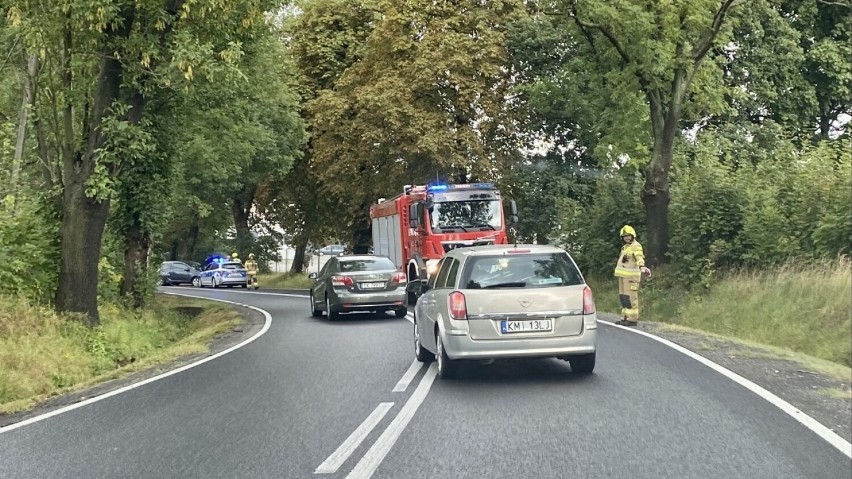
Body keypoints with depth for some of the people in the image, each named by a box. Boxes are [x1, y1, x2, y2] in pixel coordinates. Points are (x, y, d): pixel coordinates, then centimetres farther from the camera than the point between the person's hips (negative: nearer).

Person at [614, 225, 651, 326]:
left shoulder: (636, 246, -9)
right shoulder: (625, 247, 20)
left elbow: (639, 258, -27)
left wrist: (642, 267, -46)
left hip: (631, 276, -10)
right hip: (623, 275, 10)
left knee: (630, 297, -11)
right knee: (623, 297, 11)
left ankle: (632, 319, -10)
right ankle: (625, 318, 16)